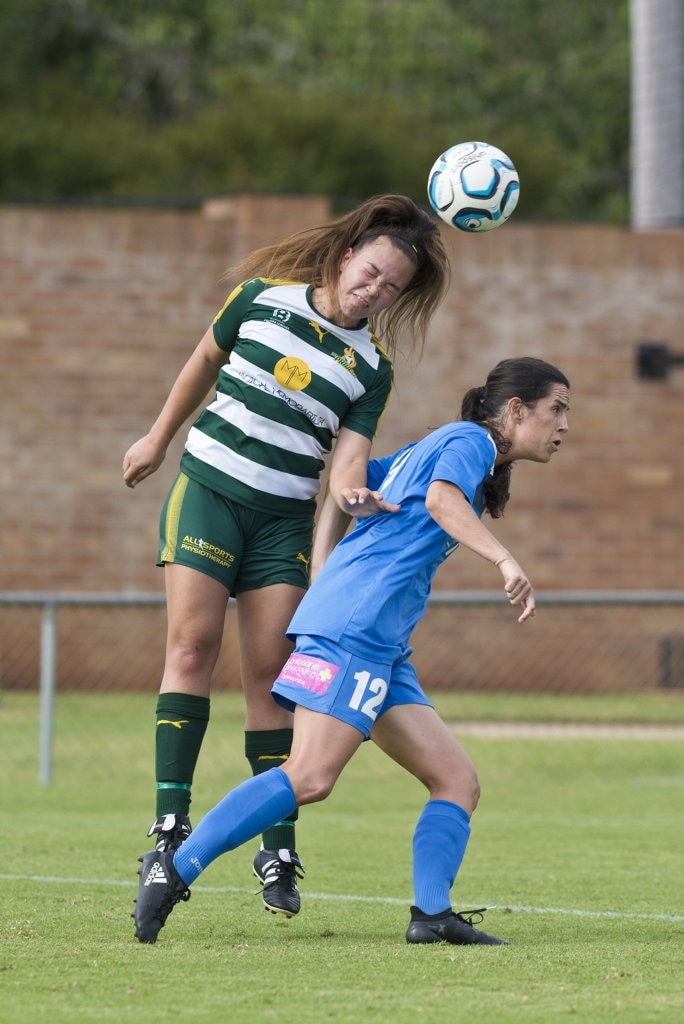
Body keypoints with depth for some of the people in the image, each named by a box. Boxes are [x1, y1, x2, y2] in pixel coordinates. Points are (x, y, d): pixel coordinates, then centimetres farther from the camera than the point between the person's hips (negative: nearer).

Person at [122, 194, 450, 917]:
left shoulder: (372, 365, 2)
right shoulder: (262, 298, 2)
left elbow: (349, 458, -7)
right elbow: (206, 361, 18)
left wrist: (353, 495, -30)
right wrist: (158, 439, 25)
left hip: (285, 519, 1)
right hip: (206, 487, -1)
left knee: (269, 672, -4)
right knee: (192, 647, -13)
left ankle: (278, 850, 1)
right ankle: (171, 822, -16)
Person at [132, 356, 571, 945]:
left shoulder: (427, 449, 28)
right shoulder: (469, 441, 1)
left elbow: (353, 480, 33)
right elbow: (441, 499, -20)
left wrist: (324, 566, 29)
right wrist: (505, 560, -29)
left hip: (382, 648, 10)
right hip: (355, 625, -10)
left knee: (458, 781, 3)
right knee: (310, 778, -21)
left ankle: (433, 914, -10)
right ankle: (174, 869, -21)